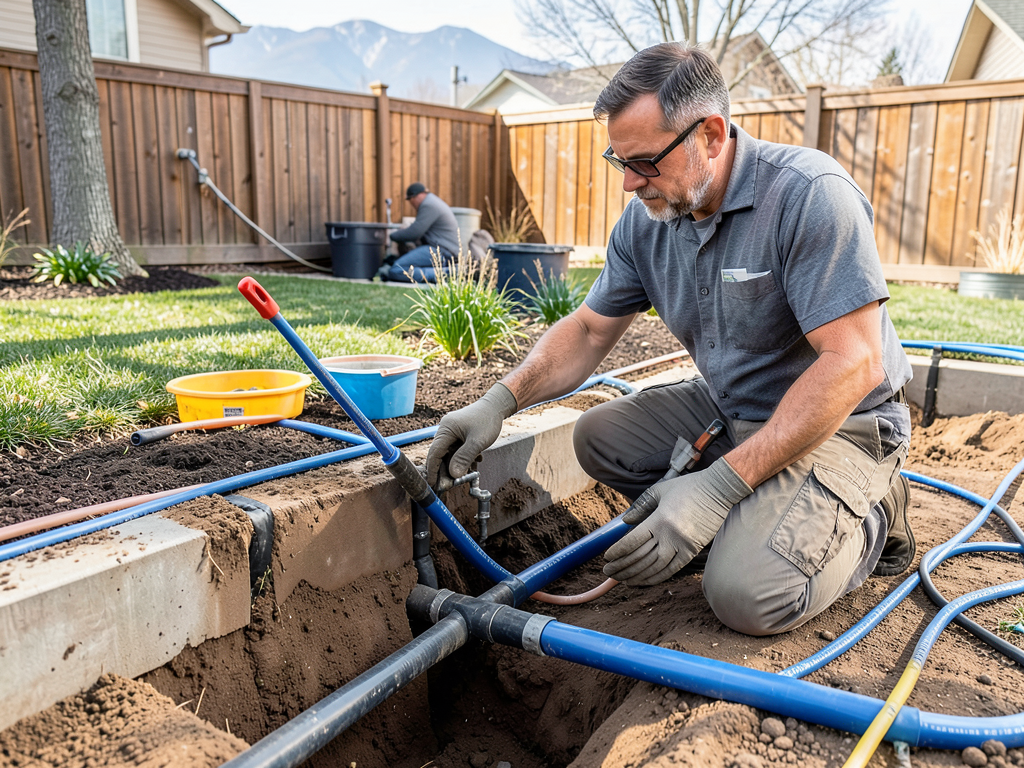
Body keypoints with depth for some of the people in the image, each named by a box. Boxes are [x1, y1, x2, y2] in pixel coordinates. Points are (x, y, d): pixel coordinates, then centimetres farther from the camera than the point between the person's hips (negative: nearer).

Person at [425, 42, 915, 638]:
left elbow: (853, 363, -30)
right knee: (599, 435, -4)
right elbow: (589, 330, 3)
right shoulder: (647, 218, -4)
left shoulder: (809, 195, -26)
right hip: (726, 410, 7)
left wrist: (718, 485, -34)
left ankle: (869, 515, 5)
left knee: (747, 593, -25)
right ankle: (751, 519, 4)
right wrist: (499, 402, -15)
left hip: (840, 419, -7)